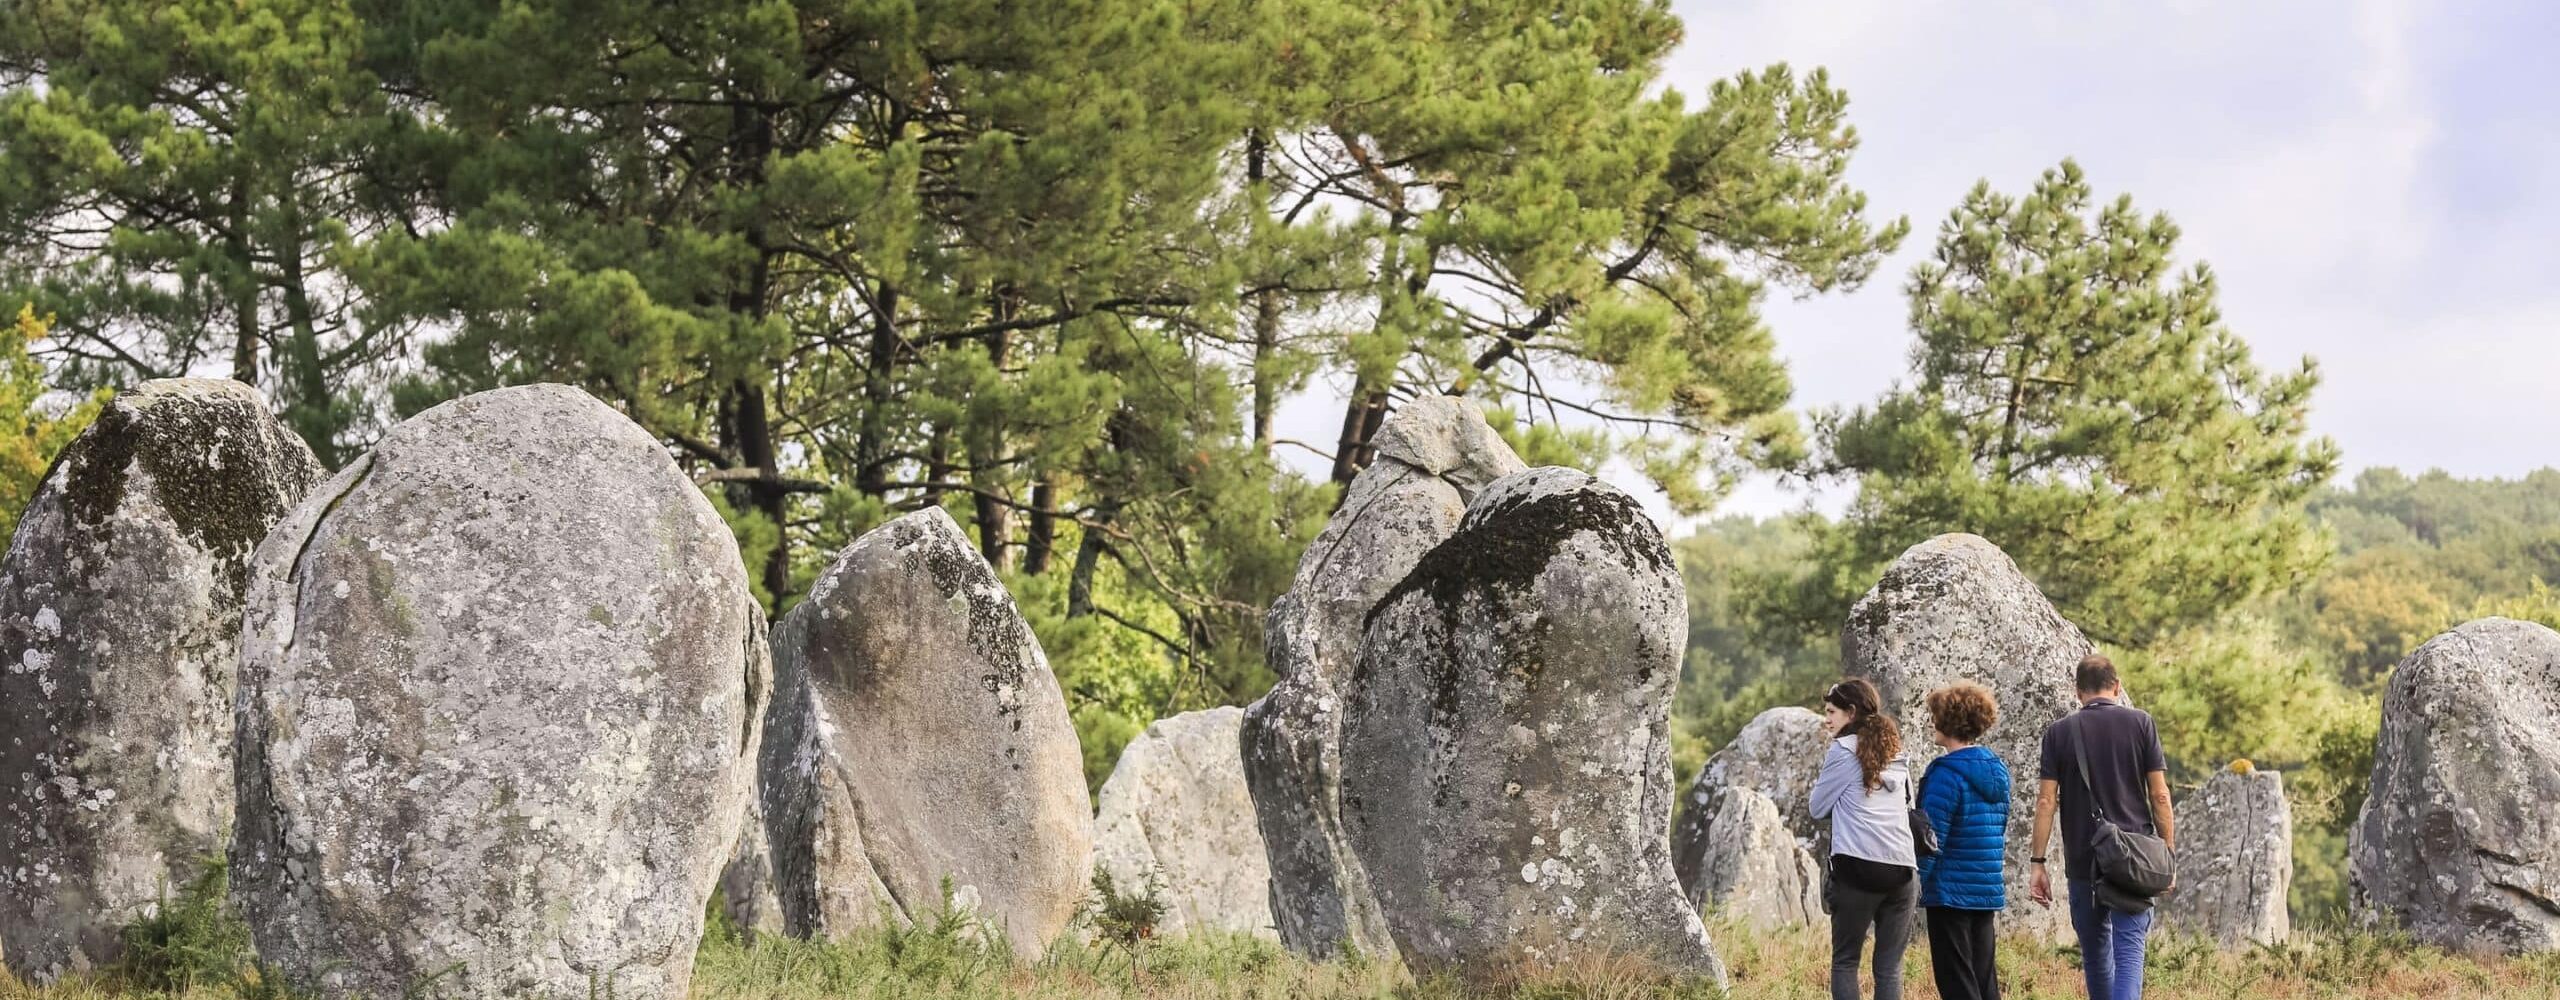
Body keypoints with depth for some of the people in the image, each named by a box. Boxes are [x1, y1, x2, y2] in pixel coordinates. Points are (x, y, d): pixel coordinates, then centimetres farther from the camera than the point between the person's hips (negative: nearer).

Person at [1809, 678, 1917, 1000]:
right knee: (1890, 967, 4)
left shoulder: (1844, 750, 1)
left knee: (1845, 961, 4)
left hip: (1858, 867, -5)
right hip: (1902, 868, 5)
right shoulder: (1896, 753, 18)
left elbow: (1818, 808, 6)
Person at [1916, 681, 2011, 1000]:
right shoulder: (1997, 770, 10)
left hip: (1951, 890, -8)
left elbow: (1933, 836, -17)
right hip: (1989, 890, 8)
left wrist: (1918, 881, -11)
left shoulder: (1947, 774, -15)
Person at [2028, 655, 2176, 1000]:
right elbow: (2159, 795, -1)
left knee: (2095, 952, 16)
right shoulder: (2140, 723, 2)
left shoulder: (2059, 731, 3)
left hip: (2082, 860, 1)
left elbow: (2046, 800, -1)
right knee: (2129, 951, -7)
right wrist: (2168, 854, 5)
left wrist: (2038, 862, 1)